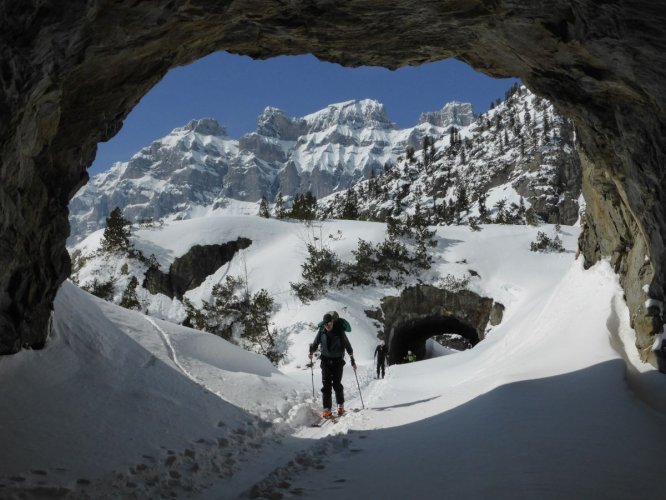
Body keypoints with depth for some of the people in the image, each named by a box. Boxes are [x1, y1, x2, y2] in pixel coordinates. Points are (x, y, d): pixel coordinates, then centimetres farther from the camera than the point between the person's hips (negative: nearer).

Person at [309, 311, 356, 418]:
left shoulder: (339, 331, -11)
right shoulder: (321, 331, -5)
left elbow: (347, 345, -1)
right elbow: (315, 343, 11)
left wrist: (352, 360, 0)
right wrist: (311, 352, -4)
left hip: (338, 360, -2)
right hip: (326, 360, 2)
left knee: (337, 384, 0)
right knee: (326, 384, -5)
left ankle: (341, 405, 21)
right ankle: (327, 408, -3)